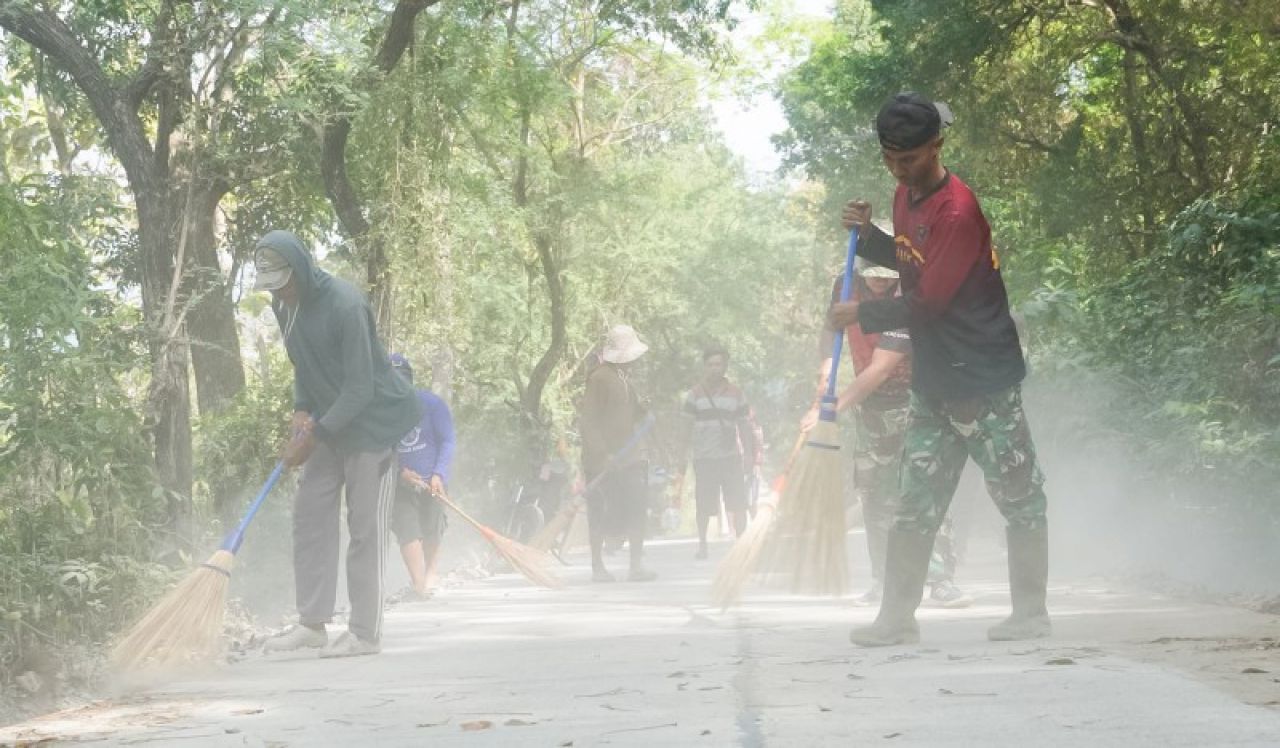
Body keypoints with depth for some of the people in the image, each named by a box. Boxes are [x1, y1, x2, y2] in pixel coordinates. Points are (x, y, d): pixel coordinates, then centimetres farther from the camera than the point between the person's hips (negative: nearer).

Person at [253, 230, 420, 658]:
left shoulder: (345, 306, -25)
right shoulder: (284, 305, 0)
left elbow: (359, 389, -24)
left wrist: (314, 437, -25)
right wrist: (301, 410, 0)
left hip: (371, 425, -8)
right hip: (327, 426, 8)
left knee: (365, 528, -6)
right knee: (310, 514, 4)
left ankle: (365, 633, -2)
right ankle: (312, 622, 8)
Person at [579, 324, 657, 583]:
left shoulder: (624, 378, 17)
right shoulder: (599, 378, -11)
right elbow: (588, 420, -16)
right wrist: (602, 454, -20)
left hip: (627, 457, 8)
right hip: (603, 460, -8)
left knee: (636, 508, 1)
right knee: (601, 513, -1)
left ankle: (637, 565, 5)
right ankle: (597, 566, 8)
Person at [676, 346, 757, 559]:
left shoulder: (735, 394, 8)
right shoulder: (695, 395, 4)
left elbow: (745, 427, 9)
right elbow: (688, 427, 5)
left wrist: (749, 455, 4)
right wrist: (684, 456, 2)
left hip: (731, 456, 1)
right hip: (703, 458, -1)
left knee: (738, 504, -4)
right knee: (704, 505, 1)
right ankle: (702, 545, 15)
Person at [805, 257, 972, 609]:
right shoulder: (847, 286, -4)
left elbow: (879, 371, -28)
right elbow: (831, 326, 16)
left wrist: (833, 408, -29)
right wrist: (827, 361, -4)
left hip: (914, 404, -6)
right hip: (870, 407, 6)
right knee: (874, 495, 8)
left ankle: (941, 579, -21)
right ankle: (883, 581, 17)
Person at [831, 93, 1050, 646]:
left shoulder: (958, 211, -20)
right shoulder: (905, 197, 10)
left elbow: (929, 302, -21)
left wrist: (862, 315, -10)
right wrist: (867, 236, 7)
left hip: (984, 379, -9)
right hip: (932, 381, 9)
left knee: (1019, 498, 2)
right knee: (914, 502, 7)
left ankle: (1031, 613, 11)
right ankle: (897, 616, 11)